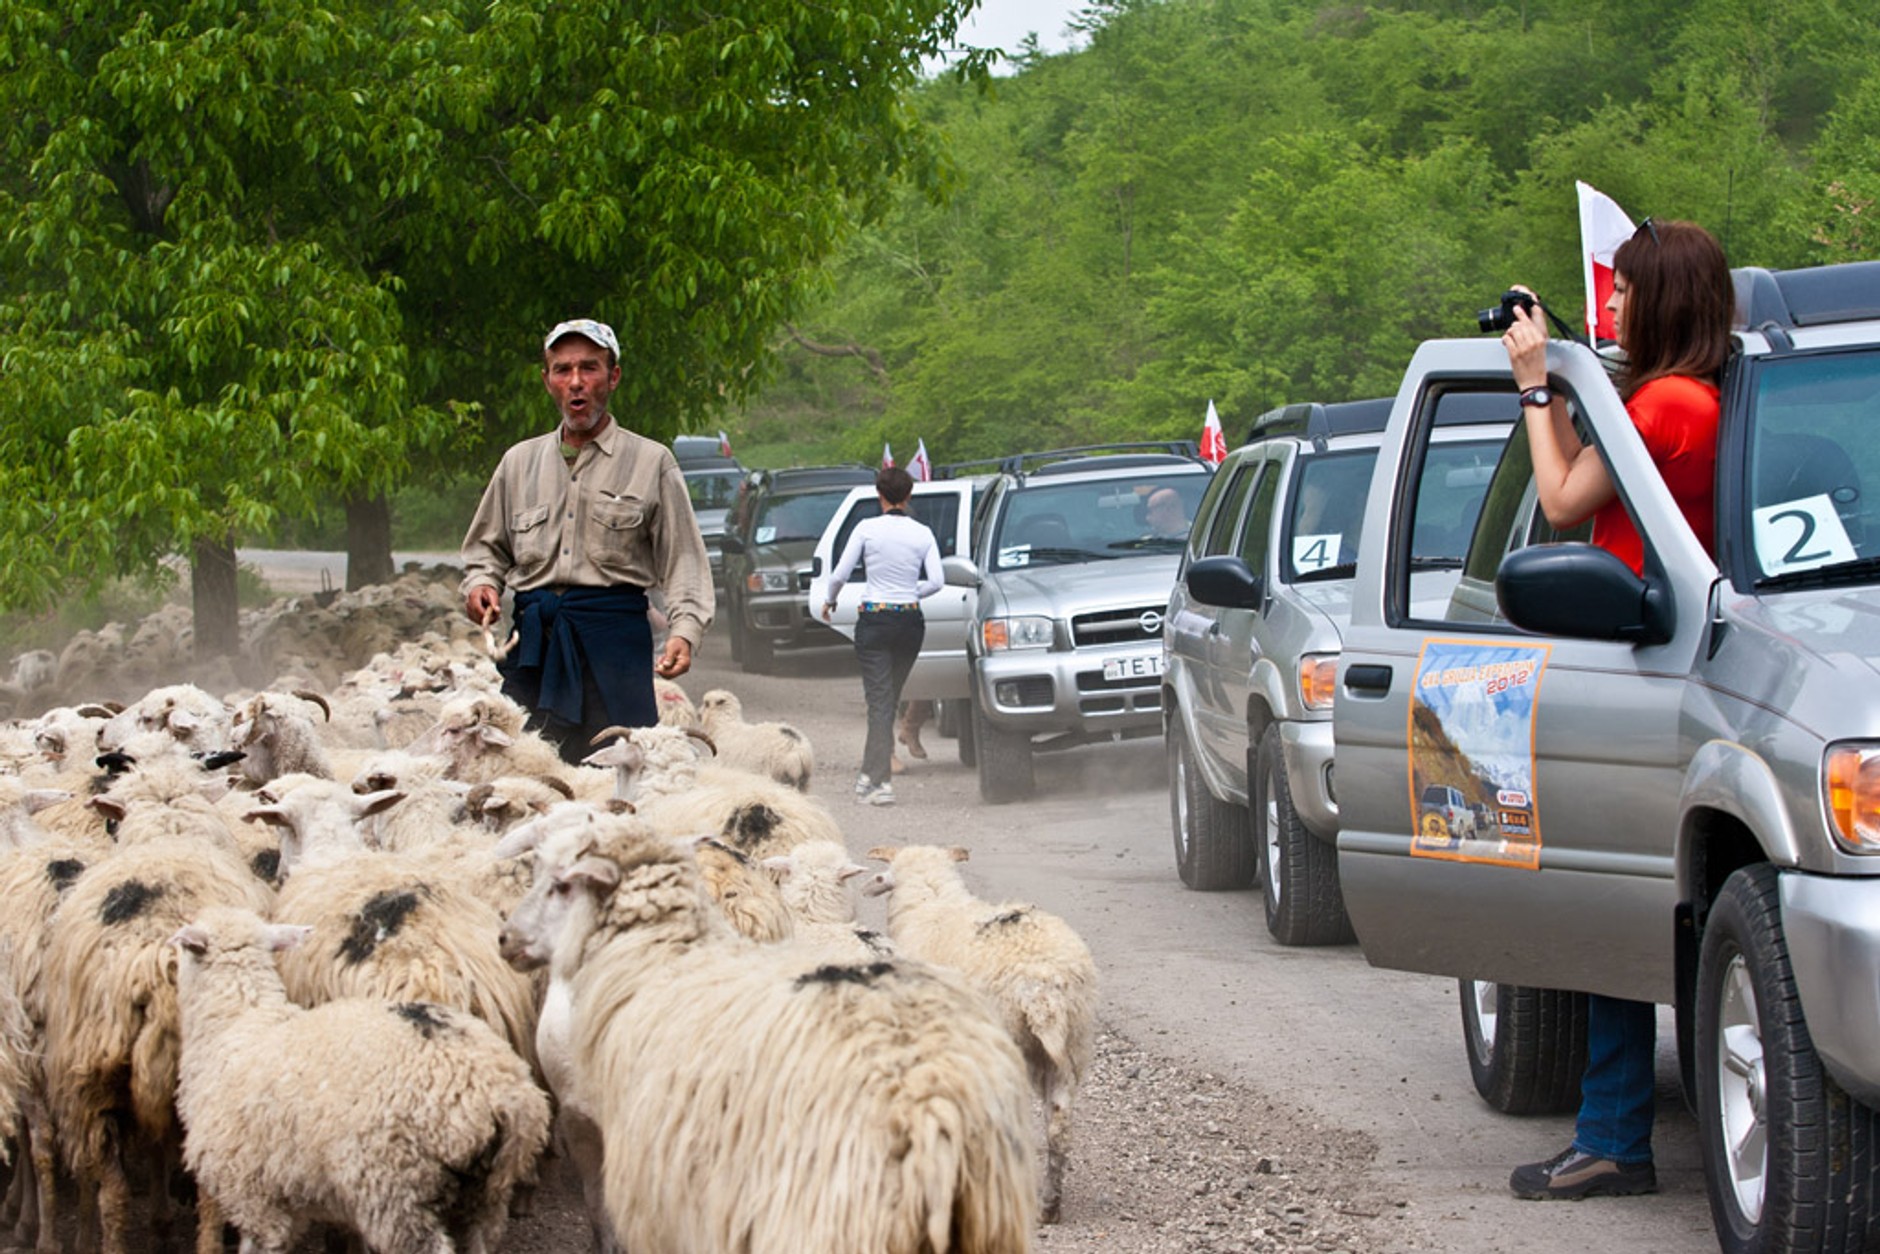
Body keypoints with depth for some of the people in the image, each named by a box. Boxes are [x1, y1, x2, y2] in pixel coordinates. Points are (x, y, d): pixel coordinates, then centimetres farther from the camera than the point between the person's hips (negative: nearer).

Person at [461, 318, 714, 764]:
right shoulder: (521, 461, 17)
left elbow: (683, 560, 3)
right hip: (534, 640, 3)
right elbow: (487, 546, 26)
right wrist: (482, 584, 4)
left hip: (614, 634, -3)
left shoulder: (651, 462, 7)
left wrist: (683, 632, -12)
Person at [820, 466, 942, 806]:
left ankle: (879, 781, -12)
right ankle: (871, 774, 20)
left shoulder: (868, 528, -6)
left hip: (875, 620, -3)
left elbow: (840, 574, -7)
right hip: (910, 620, 3)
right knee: (889, 698, 15)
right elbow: (935, 581, -3)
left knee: (880, 701, -3)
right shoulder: (922, 533, 1)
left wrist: (830, 601, 13)